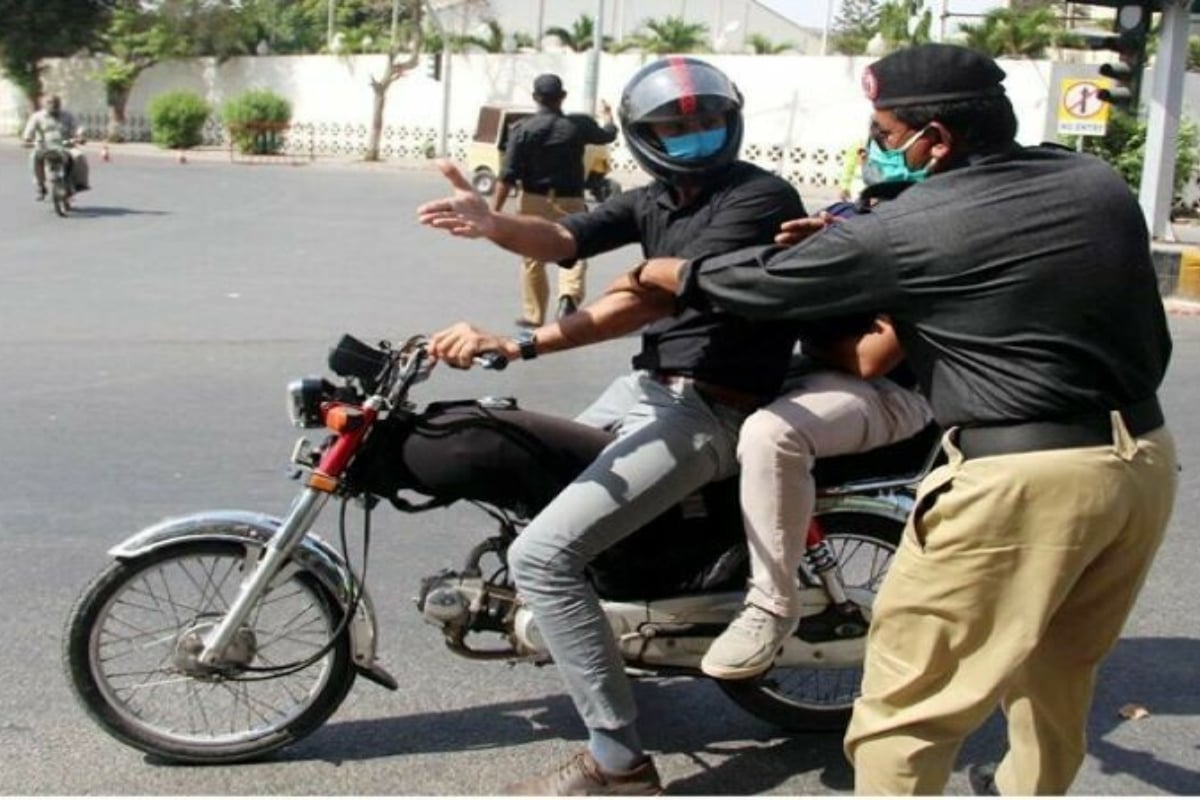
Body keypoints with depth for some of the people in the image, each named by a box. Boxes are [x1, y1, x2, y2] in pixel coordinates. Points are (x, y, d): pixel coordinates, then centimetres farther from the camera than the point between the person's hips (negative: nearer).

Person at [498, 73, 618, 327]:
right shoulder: (579, 125, -2)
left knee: (532, 259, 12)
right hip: (570, 201, 1)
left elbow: (508, 176, -10)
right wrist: (607, 115, 43)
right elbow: (608, 135, 21)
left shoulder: (523, 129, -7)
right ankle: (569, 295, -15)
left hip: (534, 201, 0)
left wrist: (495, 211, -3)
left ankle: (533, 314, 19)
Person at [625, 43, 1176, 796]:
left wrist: (672, 274, 20)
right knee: (1060, 667, 29)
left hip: (1023, 477, -8)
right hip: (1148, 458, 8)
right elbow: (1153, 334, 15)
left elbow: (770, 282, 2)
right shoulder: (1099, 182, 7)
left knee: (908, 699, 5)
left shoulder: (904, 230, -10)